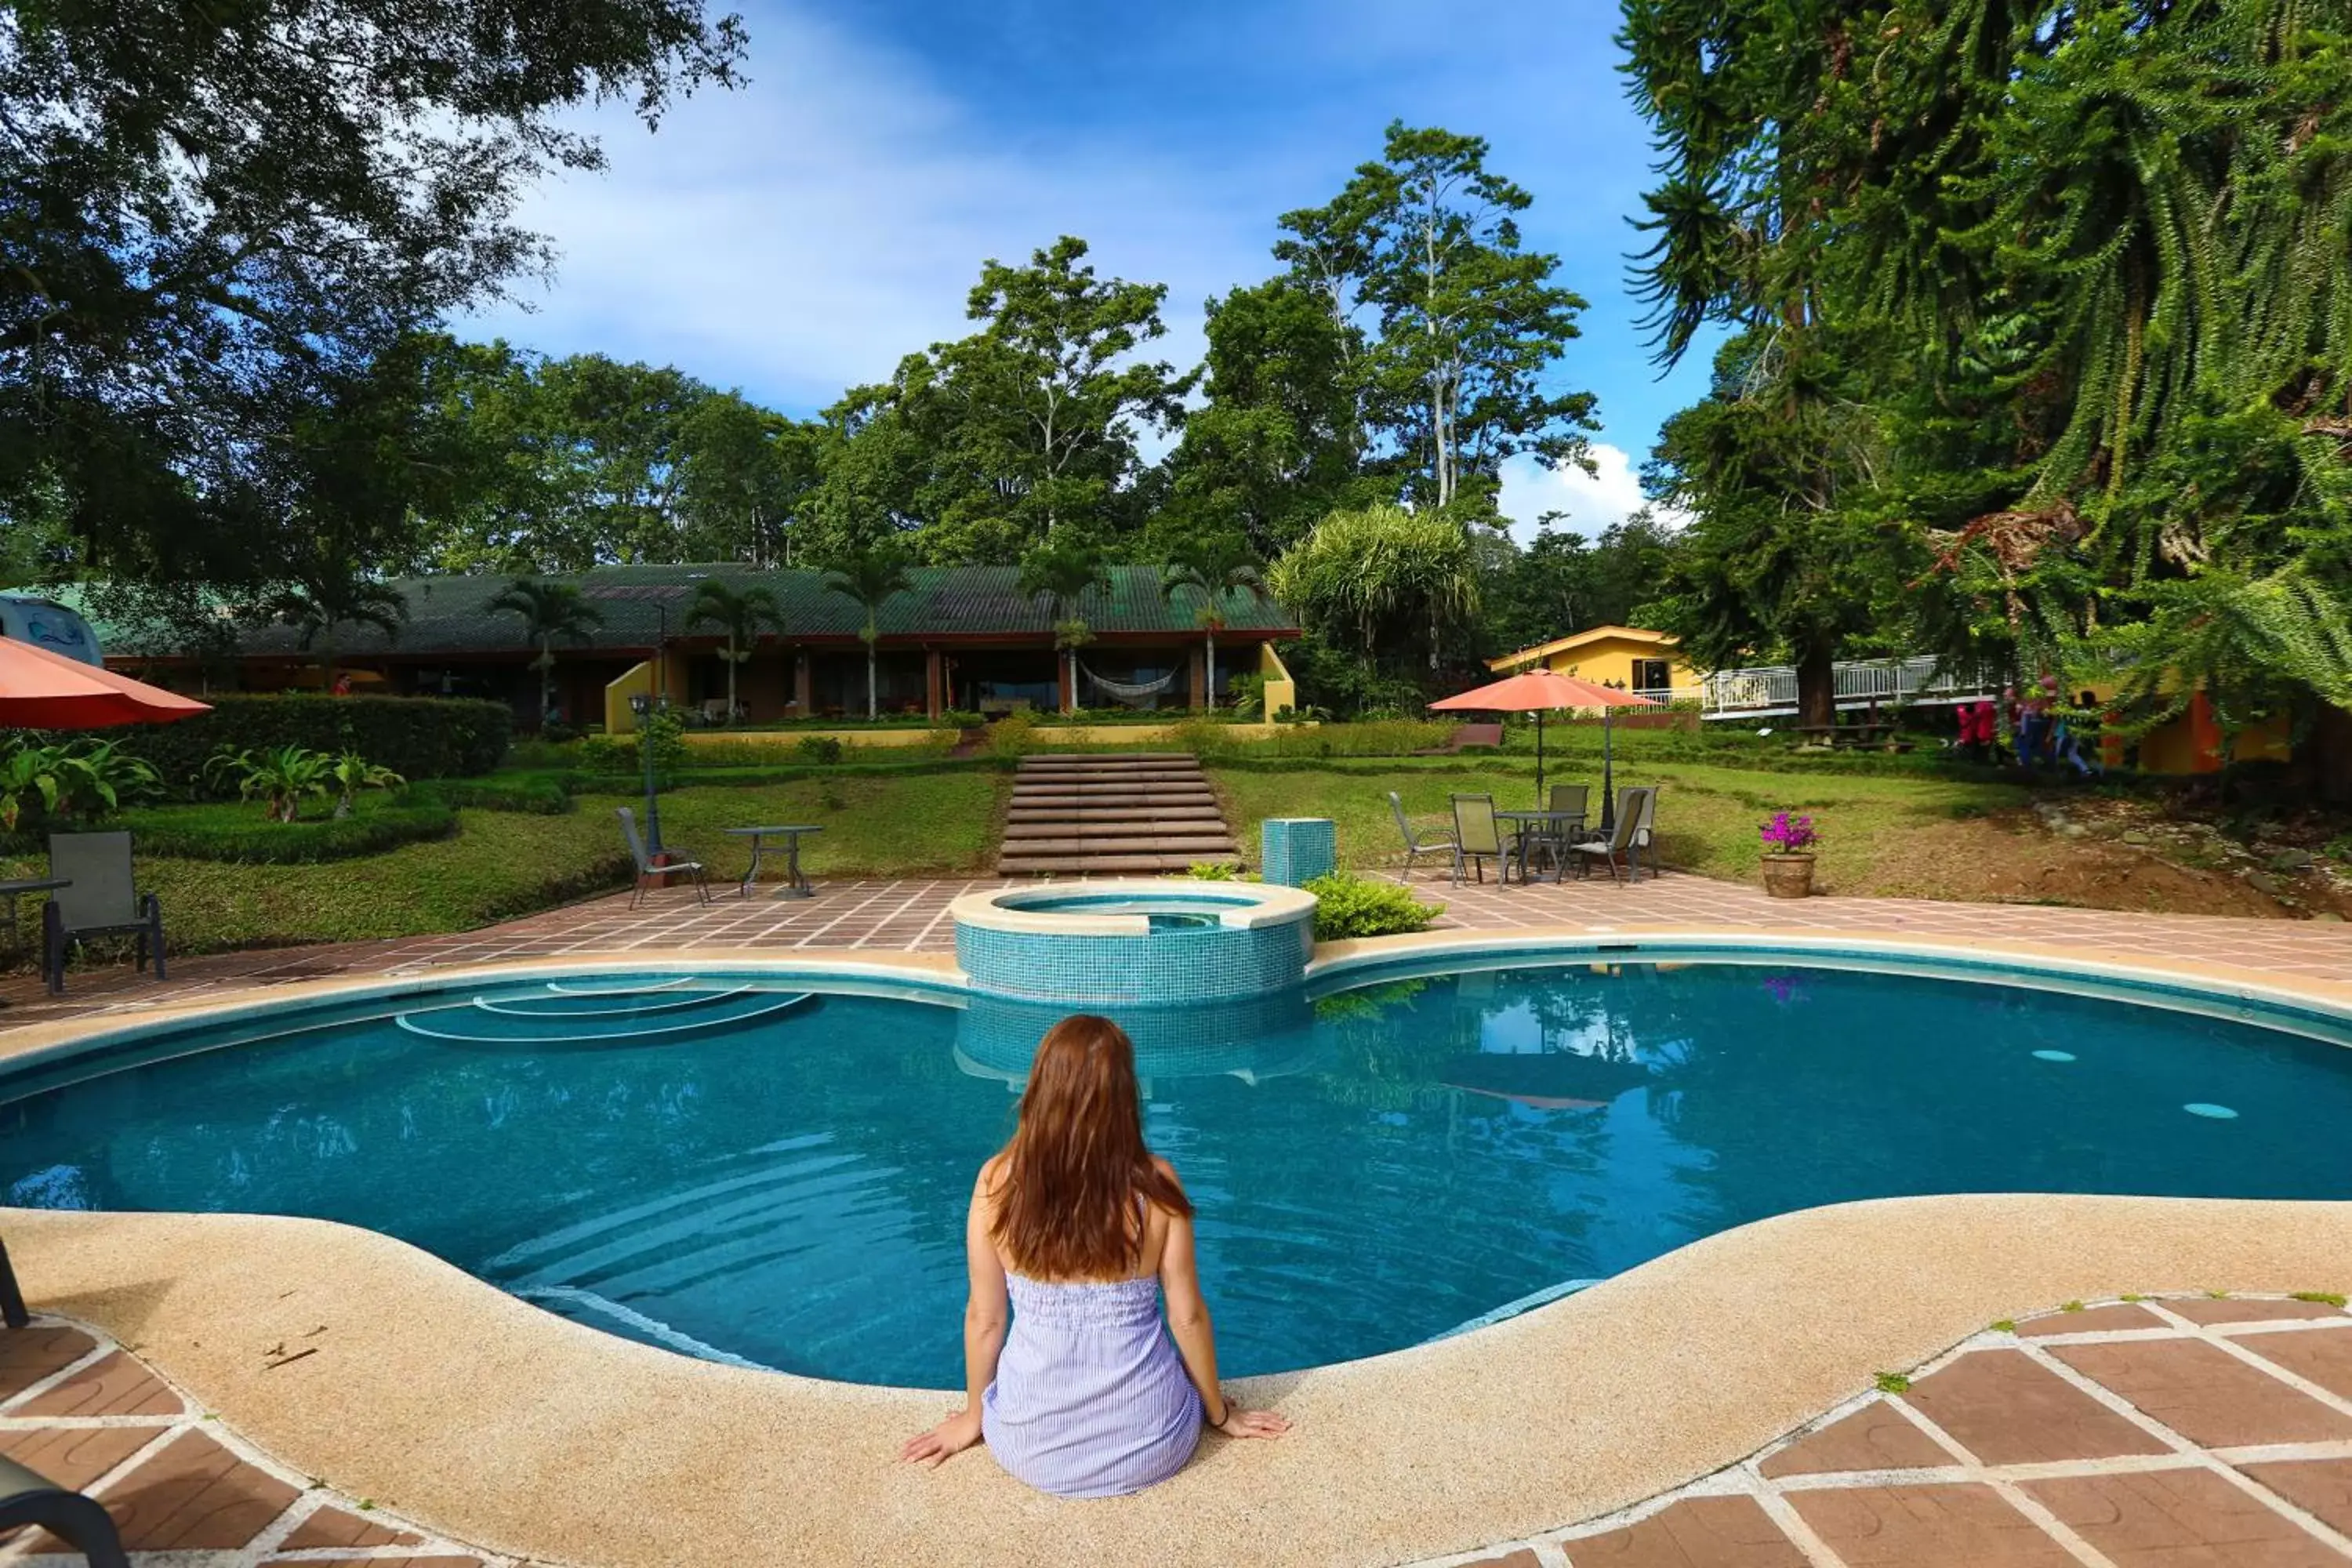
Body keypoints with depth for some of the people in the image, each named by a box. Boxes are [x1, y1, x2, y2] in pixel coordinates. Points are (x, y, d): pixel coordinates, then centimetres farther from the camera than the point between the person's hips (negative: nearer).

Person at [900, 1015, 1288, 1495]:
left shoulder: (998, 1181, -15)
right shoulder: (1156, 1183, -16)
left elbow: (984, 1318, -5)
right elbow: (1187, 1316, -7)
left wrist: (973, 1417, 14)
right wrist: (1220, 1412, 12)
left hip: (1033, 1452, 1)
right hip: (1152, 1448, 0)